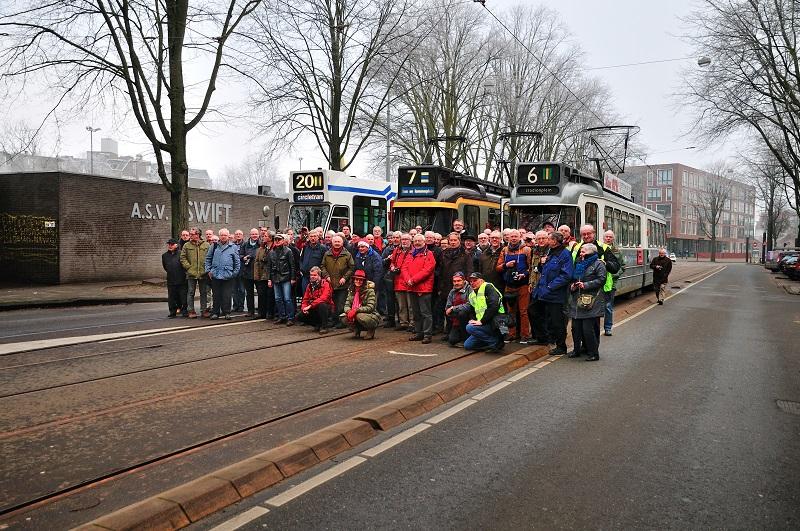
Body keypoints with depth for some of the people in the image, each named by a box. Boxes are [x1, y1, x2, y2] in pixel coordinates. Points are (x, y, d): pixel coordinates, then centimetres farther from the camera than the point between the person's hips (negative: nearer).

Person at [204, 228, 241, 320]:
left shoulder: (233, 247, 5)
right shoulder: (214, 246, 10)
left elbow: (237, 262, 4)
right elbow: (208, 259, 14)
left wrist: (235, 273, -2)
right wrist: (209, 270, 5)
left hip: (227, 276, -2)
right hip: (215, 275, 2)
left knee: (227, 296, -1)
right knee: (216, 295, 7)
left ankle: (227, 312, 7)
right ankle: (215, 312, 14)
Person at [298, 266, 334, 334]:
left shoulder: (325, 284, -14)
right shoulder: (309, 285, 7)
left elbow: (324, 298, -29)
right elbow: (305, 299, 9)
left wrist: (310, 306, -32)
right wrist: (304, 308, -14)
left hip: (326, 308, -6)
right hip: (314, 310, 6)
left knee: (322, 305, -39)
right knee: (300, 316, -10)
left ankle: (324, 327, -21)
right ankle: (318, 324, 9)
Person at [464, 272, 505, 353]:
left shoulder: (487, 287, -7)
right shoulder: (472, 295, 18)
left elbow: (494, 306, -21)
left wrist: (482, 321, -22)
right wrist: (473, 320, 0)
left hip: (495, 322, -9)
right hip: (484, 325, 9)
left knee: (470, 328, -27)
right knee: (467, 345, 4)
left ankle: (496, 342, -16)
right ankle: (494, 338, 10)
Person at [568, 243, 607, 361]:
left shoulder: (598, 264, -3)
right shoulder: (579, 264, 21)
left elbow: (601, 280, -12)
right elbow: (573, 279, 29)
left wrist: (586, 285, -18)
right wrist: (572, 285, 8)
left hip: (591, 301, -7)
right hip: (577, 301, 8)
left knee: (588, 328, -9)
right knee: (576, 327, 8)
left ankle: (593, 352, 2)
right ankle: (577, 349, 21)